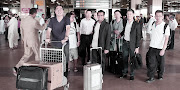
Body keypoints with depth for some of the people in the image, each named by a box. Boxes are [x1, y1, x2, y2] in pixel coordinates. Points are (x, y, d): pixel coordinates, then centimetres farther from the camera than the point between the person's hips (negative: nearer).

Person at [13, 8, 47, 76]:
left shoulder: (23, 20, 4)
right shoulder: (34, 21, -18)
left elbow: (22, 30, 15)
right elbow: (41, 28, -3)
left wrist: (23, 39, 28)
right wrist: (46, 24, 15)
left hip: (26, 41, 6)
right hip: (34, 41, -6)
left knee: (26, 55, 14)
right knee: (37, 55, 12)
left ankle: (17, 67, 2)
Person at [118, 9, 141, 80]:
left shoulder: (136, 24, -11)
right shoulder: (125, 22, 4)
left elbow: (138, 36, -10)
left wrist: (137, 47, -13)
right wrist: (121, 34, 8)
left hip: (132, 44, -5)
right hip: (125, 43, 5)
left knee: (132, 60, 5)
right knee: (124, 59, 13)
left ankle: (132, 75, 18)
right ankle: (124, 73, 27)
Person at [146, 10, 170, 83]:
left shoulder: (165, 26, -11)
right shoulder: (153, 24, 4)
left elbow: (166, 39, -14)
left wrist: (163, 49, -20)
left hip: (160, 48, -3)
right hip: (152, 47, 4)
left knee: (160, 63, 10)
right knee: (151, 63, 1)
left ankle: (160, 75, 30)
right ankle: (151, 77, 10)